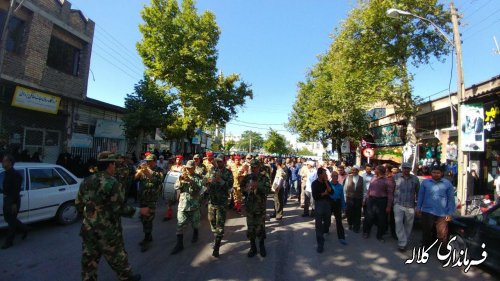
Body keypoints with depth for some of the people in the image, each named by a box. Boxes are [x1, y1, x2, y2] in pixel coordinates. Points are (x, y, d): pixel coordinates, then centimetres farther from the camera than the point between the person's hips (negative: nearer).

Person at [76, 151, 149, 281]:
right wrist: (140, 211, -9)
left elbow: (78, 204, 8)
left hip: (88, 228, 6)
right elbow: (120, 208, -20)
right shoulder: (112, 183, -20)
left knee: (89, 259, 17)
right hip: (107, 230, -5)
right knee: (117, 256, 14)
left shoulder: (87, 181, 1)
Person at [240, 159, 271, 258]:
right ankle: (253, 247, 26)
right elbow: (241, 187, 8)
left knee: (260, 226, 7)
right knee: (250, 227, 9)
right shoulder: (247, 177, 4)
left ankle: (261, 246, 28)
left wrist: (258, 186, -24)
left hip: (260, 206, -2)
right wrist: (247, 188, -12)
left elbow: (268, 190, -13)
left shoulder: (264, 178, -4)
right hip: (249, 206, 2)